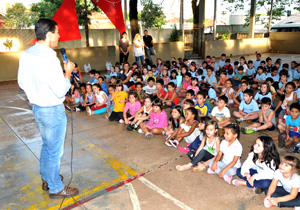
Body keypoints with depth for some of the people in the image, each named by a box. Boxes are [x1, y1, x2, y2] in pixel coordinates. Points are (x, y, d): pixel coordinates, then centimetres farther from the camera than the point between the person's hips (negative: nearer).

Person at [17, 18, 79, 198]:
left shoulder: (26, 55, 1)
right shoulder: (49, 58, -26)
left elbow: (22, 82, 11)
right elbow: (61, 90, -24)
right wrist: (68, 71, -11)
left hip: (37, 107, 9)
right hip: (52, 111, -9)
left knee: (47, 145, 26)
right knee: (55, 150, 8)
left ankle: (46, 179, 44)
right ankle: (56, 188, 27)